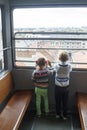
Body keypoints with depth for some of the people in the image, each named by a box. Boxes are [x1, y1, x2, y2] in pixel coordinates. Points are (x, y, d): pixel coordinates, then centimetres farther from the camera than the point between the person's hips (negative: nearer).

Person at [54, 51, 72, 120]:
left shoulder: (57, 65, -20)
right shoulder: (69, 66, -17)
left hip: (58, 87, -1)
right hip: (66, 87, 1)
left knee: (58, 101, 18)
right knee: (65, 102, 16)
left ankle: (58, 114, 35)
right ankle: (64, 115, 30)